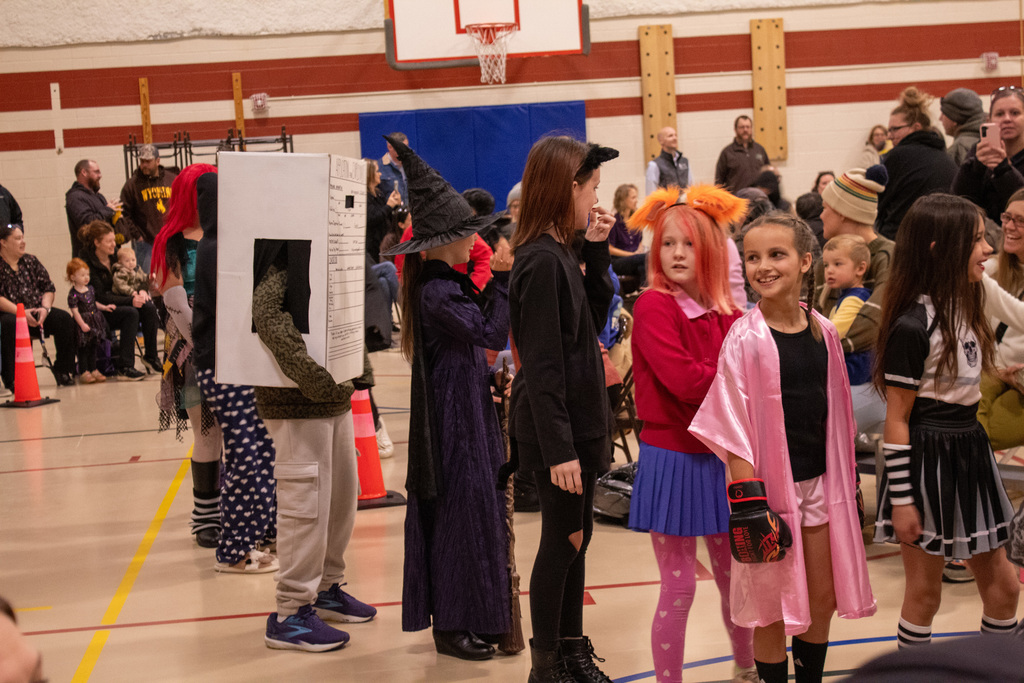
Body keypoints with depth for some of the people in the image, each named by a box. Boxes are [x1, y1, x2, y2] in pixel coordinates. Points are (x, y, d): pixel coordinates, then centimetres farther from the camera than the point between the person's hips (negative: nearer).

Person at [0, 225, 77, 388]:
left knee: (64, 319, -17)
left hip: (35, 313, 5)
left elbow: (49, 288, 13)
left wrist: (45, 308, -7)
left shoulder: (31, 261, 15)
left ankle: (62, 370, -8)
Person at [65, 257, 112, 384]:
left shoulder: (90, 288, 10)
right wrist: (82, 324, -24)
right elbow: (75, 311, -18)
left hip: (94, 321, 7)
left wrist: (104, 307, 13)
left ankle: (93, 370, 21)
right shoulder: (73, 294, -15)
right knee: (83, 349, -2)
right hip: (83, 323, -7)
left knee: (93, 347, 12)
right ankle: (83, 372, 4)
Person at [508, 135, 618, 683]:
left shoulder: (556, 253, 8)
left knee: (576, 535, 17)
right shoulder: (542, 262, -20)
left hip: (577, 420, 9)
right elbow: (541, 365, -22)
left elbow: (593, 319, 15)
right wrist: (559, 449, -23)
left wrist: (596, 251, 4)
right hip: (556, 430, -9)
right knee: (563, 540, 2)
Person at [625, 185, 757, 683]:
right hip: (673, 459, -5)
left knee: (733, 577, 18)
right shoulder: (653, 306, -13)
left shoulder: (727, 314, 3)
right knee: (679, 588, 2)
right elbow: (683, 380, -23)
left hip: (721, 459, 5)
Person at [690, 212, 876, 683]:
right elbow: (733, 427, -14)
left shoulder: (823, 331, 2)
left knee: (824, 599, 15)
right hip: (771, 483, -5)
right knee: (773, 606, 5)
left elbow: (835, 412, 12)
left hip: (820, 481, 5)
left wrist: (848, 481, 13)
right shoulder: (745, 339, -13)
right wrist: (747, 502, -18)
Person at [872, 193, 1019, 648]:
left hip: (969, 451, 8)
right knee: (925, 593, 5)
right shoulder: (912, 326, -18)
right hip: (927, 461, -8)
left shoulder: (966, 307, 5)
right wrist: (901, 498, -15)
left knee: (1001, 584, 14)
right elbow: (896, 419, -16)